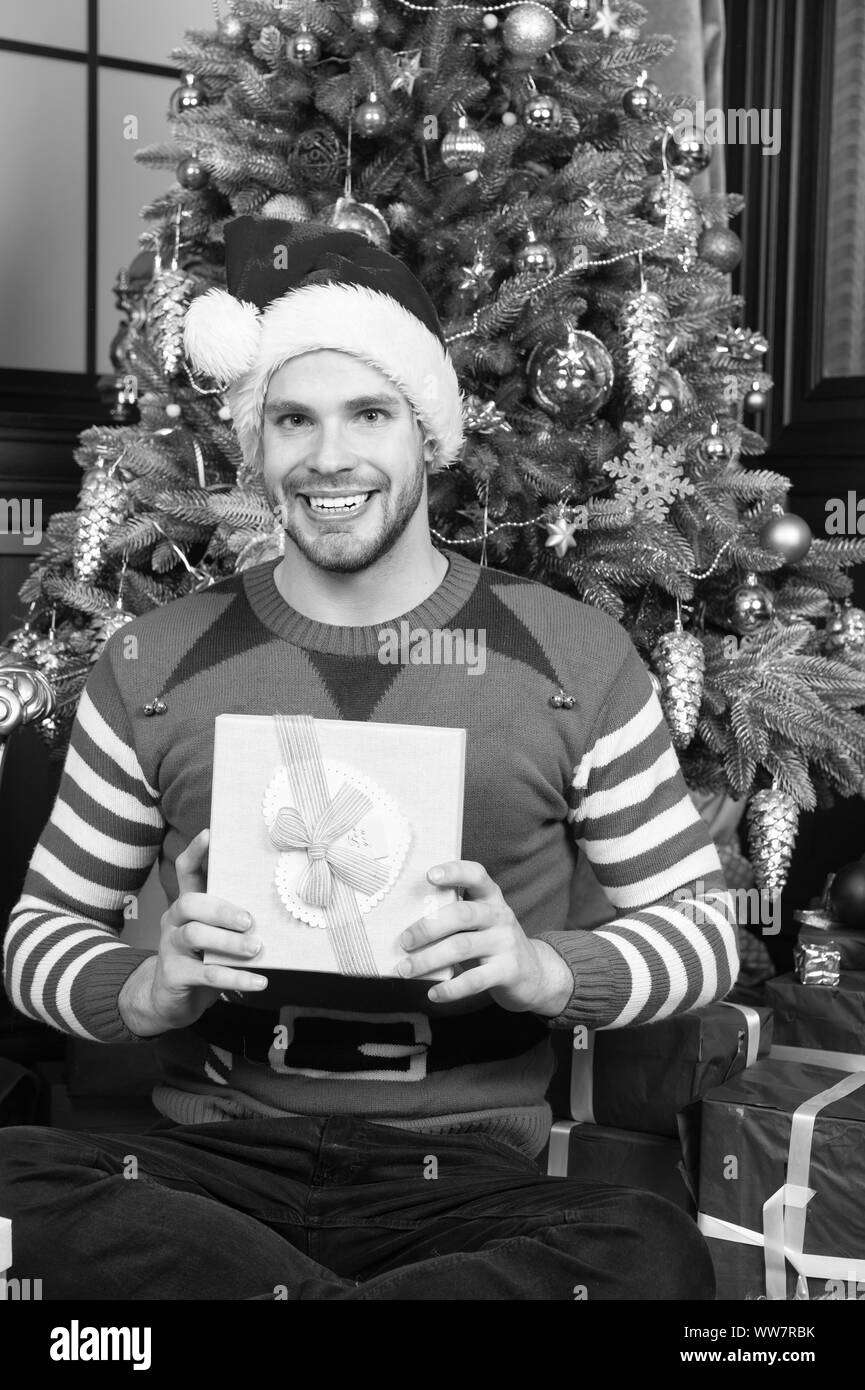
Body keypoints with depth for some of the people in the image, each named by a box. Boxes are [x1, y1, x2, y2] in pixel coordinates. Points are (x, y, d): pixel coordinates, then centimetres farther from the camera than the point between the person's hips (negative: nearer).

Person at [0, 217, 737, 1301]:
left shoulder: (576, 660, 2)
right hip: (215, 1161, 1)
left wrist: (546, 967, -15)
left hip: (464, 1170, 0)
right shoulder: (152, 668, 4)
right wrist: (147, 989, -14)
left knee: (656, 1256, -32)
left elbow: (703, 925, 5)